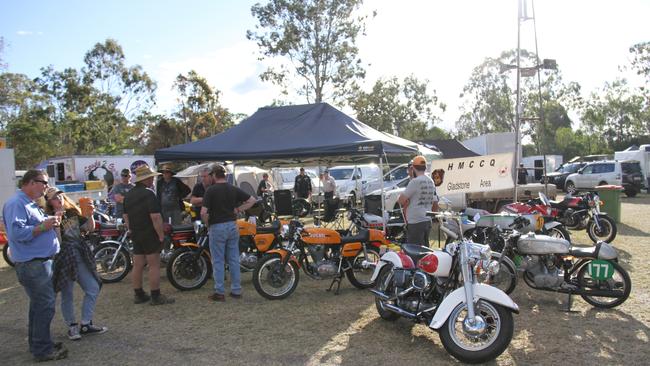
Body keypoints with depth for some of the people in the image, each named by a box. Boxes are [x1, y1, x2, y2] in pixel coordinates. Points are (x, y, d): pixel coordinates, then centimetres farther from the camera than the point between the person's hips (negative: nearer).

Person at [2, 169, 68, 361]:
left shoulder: (30, 204, 16)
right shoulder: (16, 204, -15)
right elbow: (17, 232, -26)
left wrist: (50, 221, 7)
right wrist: (43, 226, -23)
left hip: (41, 262, 11)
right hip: (32, 264, -11)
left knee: (39, 304, 19)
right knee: (45, 305, -6)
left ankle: (37, 343, 32)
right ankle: (42, 349, 4)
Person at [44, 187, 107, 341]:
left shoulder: (73, 212, 10)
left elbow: (90, 228, 11)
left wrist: (90, 215, -5)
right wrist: (57, 220, -27)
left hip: (80, 257, 6)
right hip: (63, 260, -6)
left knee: (93, 289, 6)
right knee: (67, 296, 5)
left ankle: (85, 325, 17)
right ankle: (72, 326, 23)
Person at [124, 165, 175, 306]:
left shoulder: (128, 195, 11)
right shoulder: (148, 194, -16)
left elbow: (125, 215, 17)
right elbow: (155, 217, -23)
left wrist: (131, 230, 20)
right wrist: (161, 235, -17)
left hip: (135, 235, 8)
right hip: (150, 235, -8)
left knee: (137, 266, 12)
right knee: (154, 265, -2)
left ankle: (139, 295, 20)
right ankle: (156, 297, 2)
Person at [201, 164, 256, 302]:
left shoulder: (211, 190, -10)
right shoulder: (234, 189, 4)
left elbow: (203, 212, -17)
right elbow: (252, 200, 6)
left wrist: (207, 223, 1)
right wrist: (238, 209, 7)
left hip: (217, 227, -5)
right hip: (232, 225, 5)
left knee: (218, 261, 4)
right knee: (234, 259, 10)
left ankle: (219, 292, 8)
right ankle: (236, 291, 16)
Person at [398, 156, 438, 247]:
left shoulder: (415, 181, -15)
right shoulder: (431, 182, 11)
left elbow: (401, 200, -15)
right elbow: (435, 204, 16)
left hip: (415, 222, -9)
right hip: (427, 221, 9)